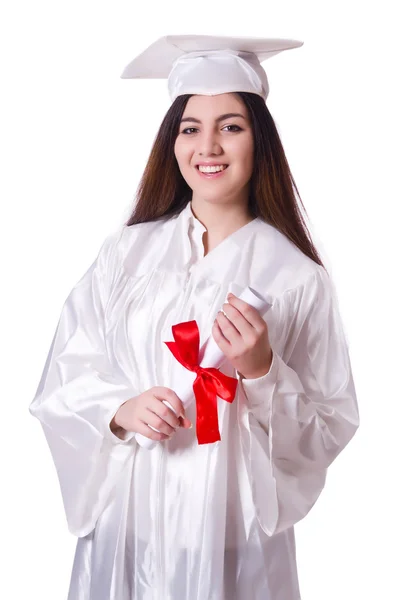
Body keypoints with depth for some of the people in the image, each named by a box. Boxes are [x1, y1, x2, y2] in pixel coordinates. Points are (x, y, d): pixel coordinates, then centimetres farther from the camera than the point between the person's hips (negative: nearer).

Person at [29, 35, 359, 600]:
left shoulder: (296, 275, -6)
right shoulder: (127, 251, -1)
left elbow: (329, 430, -4)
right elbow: (63, 380, 1)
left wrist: (262, 371, -20)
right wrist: (122, 409, -18)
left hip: (232, 533, -1)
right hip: (124, 523, 2)